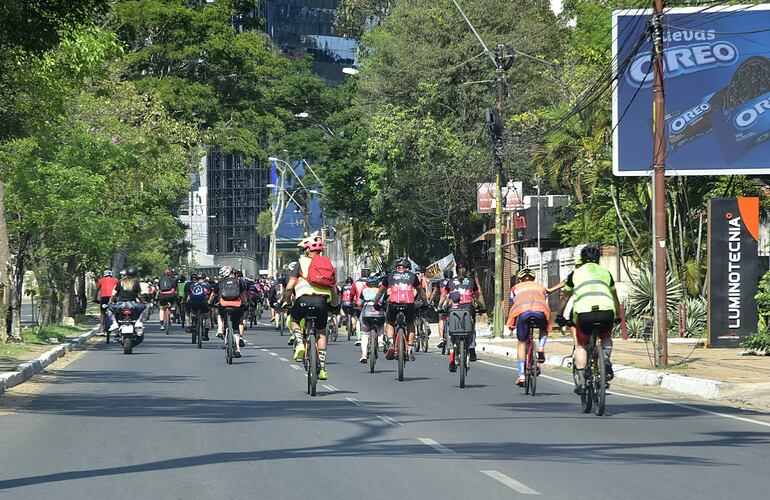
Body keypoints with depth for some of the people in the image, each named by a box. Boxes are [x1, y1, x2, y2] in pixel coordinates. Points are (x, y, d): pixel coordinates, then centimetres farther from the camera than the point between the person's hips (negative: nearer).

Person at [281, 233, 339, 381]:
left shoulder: (301, 263, 10)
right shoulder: (328, 264, 20)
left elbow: (289, 287, 3)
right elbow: (334, 288, 16)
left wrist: (284, 301, 19)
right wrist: (335, 302, 31)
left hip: (304, 298, -2)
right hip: (323, 301, 3)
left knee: (294, 320, 29)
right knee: (321, 332, 19)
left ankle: (299, 343, 1)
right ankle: (322, 367, 13)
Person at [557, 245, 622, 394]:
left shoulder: (575, 273, 22)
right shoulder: (606, 273, 26)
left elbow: (564, 298, 33)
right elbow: (615, 298, 39)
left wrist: (560, 316, 48)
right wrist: (618, 316, 53)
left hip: (584, 313, -1)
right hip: (606, 311, 1)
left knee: (581, 346, 20)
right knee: (606, 338, 31)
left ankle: (581, 381, 8)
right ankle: (606, 360, 2)